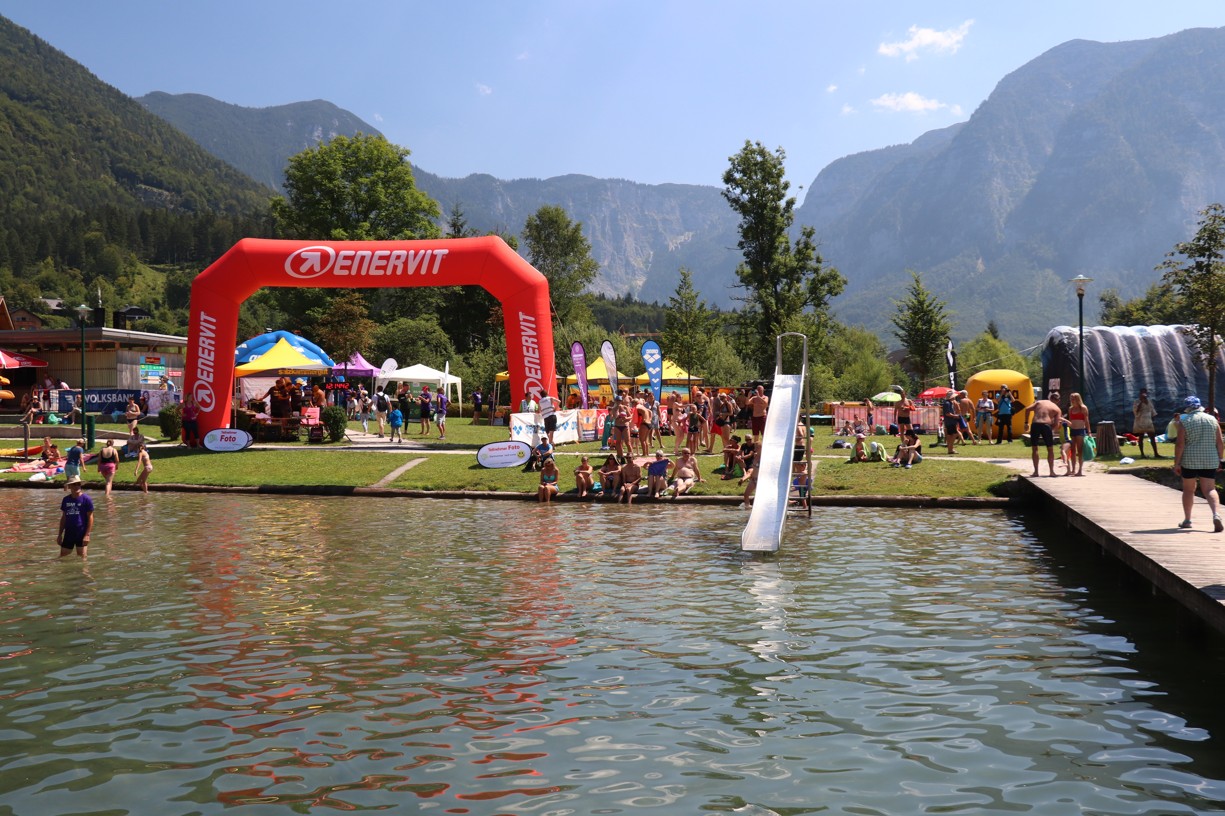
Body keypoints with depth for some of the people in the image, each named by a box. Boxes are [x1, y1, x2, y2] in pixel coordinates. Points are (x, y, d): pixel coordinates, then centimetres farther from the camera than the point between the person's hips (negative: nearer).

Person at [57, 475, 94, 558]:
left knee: (82, 558, -3)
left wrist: (87, 534, -12)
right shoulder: (66, 500, 9)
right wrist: (60, 534, 13)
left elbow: (90, 518, -6)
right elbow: (63, 518, 16)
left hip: (81, 534, -5)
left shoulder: (86, 499, -5)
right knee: (63, 557, 8)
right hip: (68, 534, 5)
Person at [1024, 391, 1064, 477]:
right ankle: (1052, 471, 17)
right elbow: (1056, 424, 2)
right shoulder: (1057, 409, 13)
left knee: (1034, 449, 11)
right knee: (1050, 450, 15)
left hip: (1035, 425, 1)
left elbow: (1027, 409, 7)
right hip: (1046, 425, -1)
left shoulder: (1039, 402, 19)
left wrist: (1026, 422, 11)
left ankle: (1036, 471, 9)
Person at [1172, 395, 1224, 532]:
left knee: (1188, 489, 12)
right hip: (1210, 461, 2)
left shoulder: (1184, 421, -5)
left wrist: (1176, 463, -6)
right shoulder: (1213, 419, 5)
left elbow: (1180, 444, -10)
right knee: (1209, 489, 1)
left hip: (1189, 460, -2)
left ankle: (1187, 520, 17)